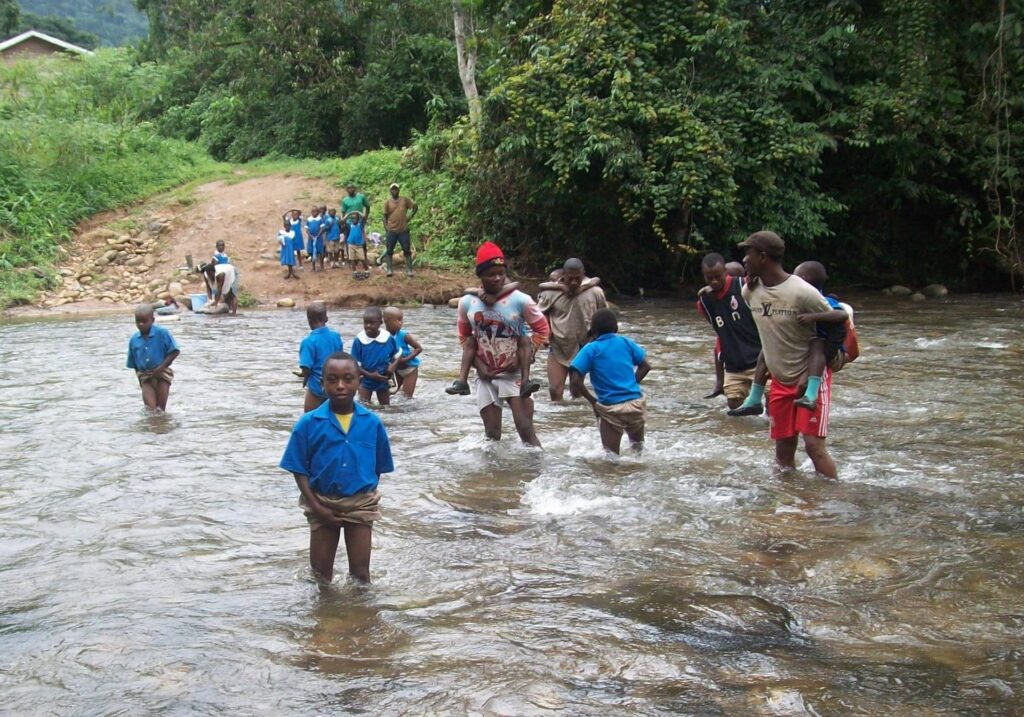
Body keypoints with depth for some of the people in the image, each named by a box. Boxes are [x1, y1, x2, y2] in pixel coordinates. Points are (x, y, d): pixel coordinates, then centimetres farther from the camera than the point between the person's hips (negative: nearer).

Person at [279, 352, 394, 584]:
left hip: (361, 504, 0)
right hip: (322, 504, 0)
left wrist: (370, 500, 0)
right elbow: (299, 470, -7)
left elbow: (379, 468, 4)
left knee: (360, 573, 8)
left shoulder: (372, 423, -7)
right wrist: (315, 506, -13)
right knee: (320, 573, 13)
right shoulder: (308, 423, -11)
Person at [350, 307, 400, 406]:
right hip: (366, 380, -2)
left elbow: (397, 355, 3)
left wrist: (393, 365, -18)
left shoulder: (388, 338, -14)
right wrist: (370, 375, -24)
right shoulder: (359, 340, -18)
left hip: (383, 380, 2)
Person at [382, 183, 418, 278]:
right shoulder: (387, 202, 2)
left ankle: (409, 270, 3)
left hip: (404, 230, 0)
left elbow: (415, 207, 11)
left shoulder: (405, 200, 2)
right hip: (392, 231, 0)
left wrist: (409, 217, 2)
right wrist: (386, 227, -4)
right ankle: (390, 270, -1)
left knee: (407, 251, 0)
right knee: (389, 251, -2)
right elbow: (385, 216, 6)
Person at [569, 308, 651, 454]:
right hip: (636, 403, 4)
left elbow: (575, 381, -10)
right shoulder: (626, 343, 7)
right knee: (637, 445, 30)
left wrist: (592, 401, 1)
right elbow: (645, 366, 12)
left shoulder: (591, 349, -3)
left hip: (610, 408, -3)